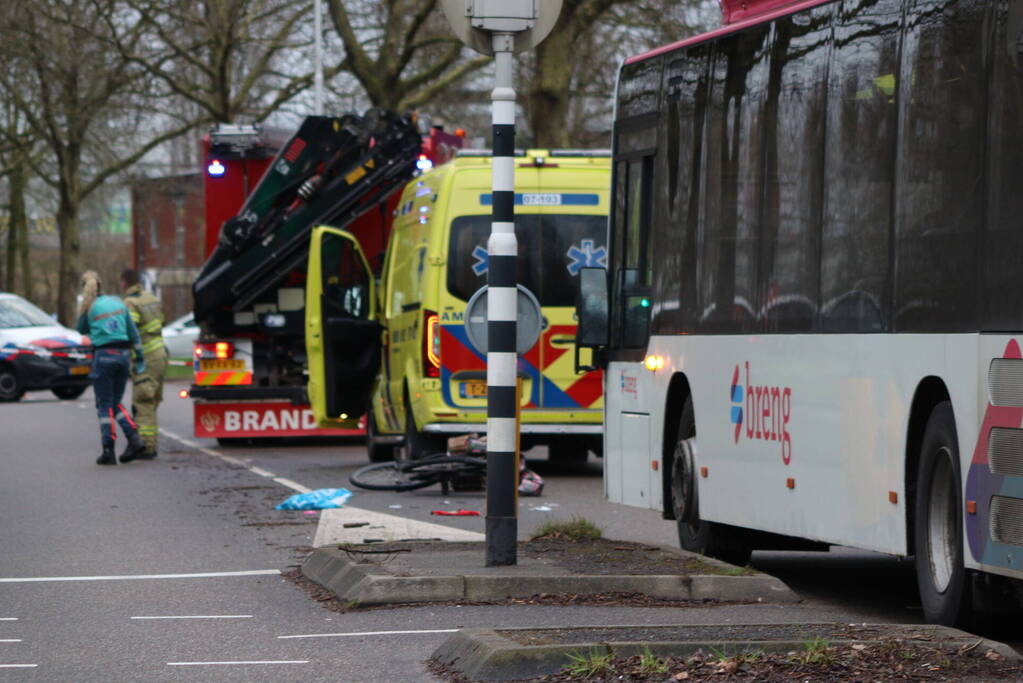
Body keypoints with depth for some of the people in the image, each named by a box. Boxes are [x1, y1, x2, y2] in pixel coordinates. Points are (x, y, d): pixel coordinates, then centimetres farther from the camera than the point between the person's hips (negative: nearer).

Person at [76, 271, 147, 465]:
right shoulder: (118, 302, 8)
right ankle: (134, 440, -2)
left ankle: (108, 451, -2)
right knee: (115, 403, 15)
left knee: (104, 406, 2)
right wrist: (140, 358, 15)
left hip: (103, 356, -5)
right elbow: (133, 332, 10)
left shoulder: (90, 308, -5)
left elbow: (82, 329, 11)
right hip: (123, 354, 5)